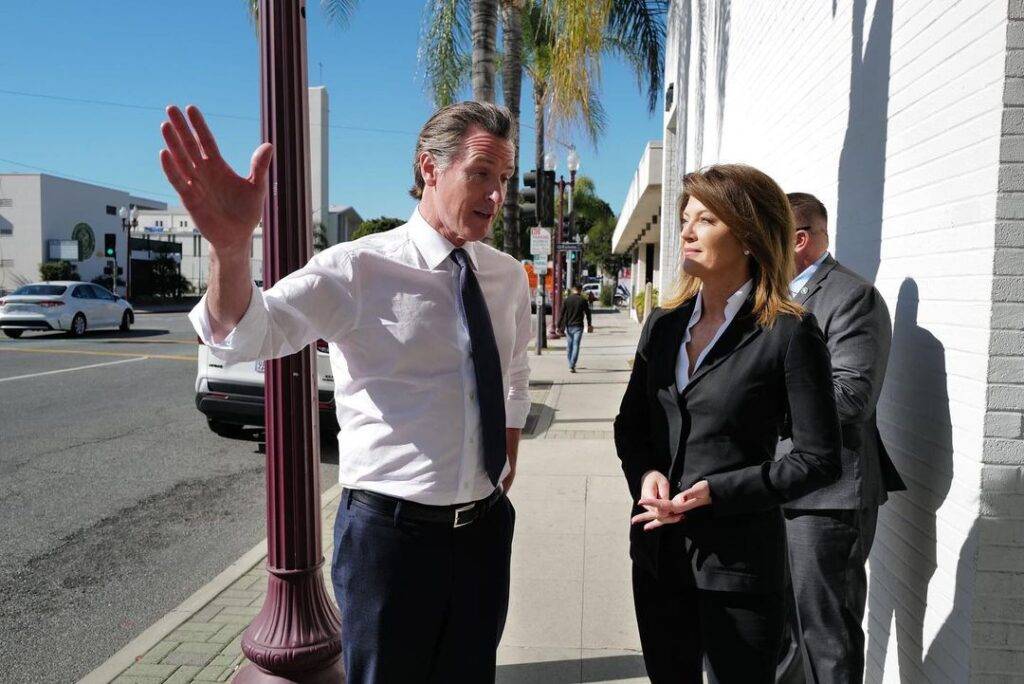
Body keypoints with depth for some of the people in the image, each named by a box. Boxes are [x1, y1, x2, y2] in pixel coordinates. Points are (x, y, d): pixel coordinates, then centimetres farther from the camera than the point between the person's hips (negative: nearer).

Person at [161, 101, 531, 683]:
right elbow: (243, 334, -28)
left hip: (485, 528, 5)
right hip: (392, 531, -5)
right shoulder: (360, 269, -14)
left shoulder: (509, 277, 3)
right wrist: (232, 247, -47)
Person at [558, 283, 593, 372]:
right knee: (576, 346, -4)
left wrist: (559, 326, 3)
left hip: (568, 326, 2)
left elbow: (561, 314, 0)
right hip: (578, 326, -2)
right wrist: (589, 325, 15)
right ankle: (572, 366, -13)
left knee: (569, 346, 14)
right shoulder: (583, 300, -2)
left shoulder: (567, 300, 1)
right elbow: (588, 313, 3)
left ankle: (571, 364, 24)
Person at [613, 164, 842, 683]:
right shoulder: (664, 323, 5)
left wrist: (712, 493, -17)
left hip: (737, 556, -5)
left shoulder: (788, 333, -12)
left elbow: (819, 460, -11)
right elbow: (630, 422, 12)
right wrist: (645, 474, -8)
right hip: (657, 548, 5)